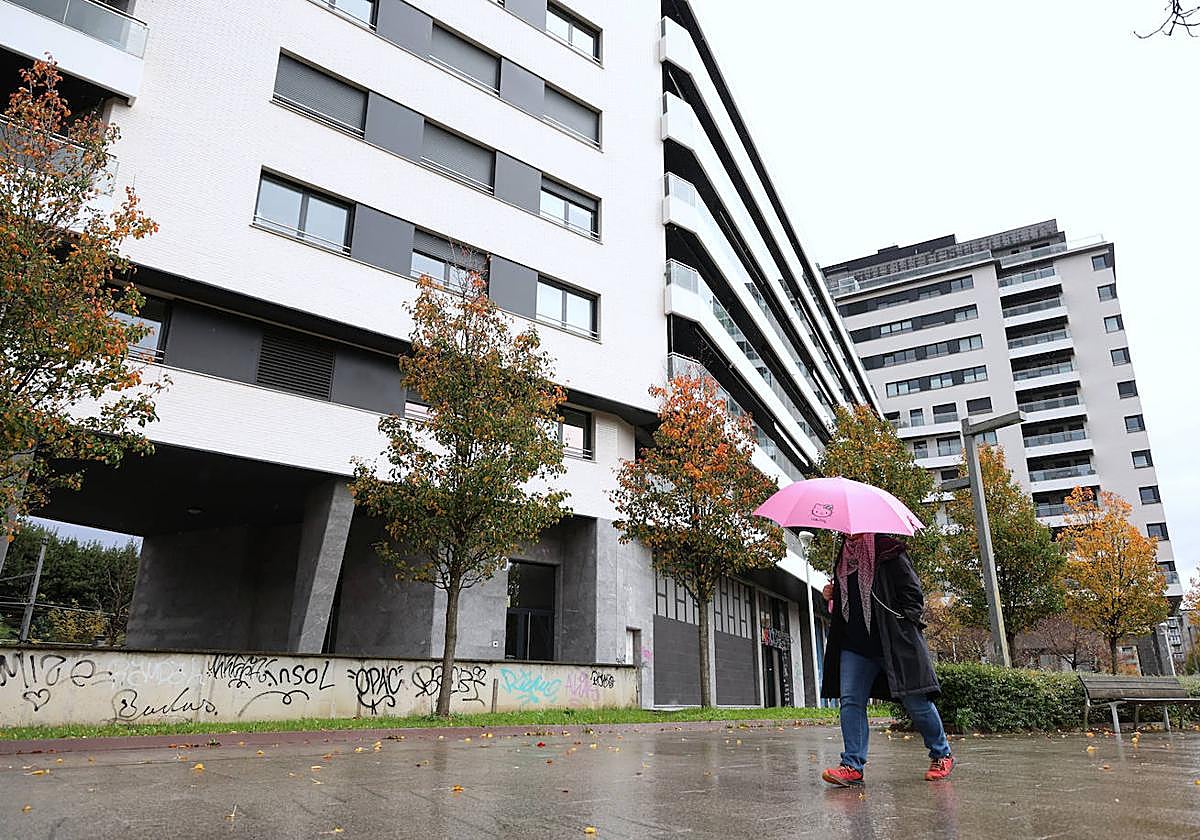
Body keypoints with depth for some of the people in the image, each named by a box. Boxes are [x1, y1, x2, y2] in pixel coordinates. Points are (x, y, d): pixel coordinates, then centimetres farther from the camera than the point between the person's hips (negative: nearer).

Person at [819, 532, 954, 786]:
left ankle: (942, 755, 25)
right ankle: (852, 765, -1)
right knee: (850, 700, -4)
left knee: (915, 701, 4)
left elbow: (913, 593, -5)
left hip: (894, 643, -6)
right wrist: (832, 596, 8)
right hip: (854, 644, 6)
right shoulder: (845, 557, 15)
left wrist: (901, 624, -13)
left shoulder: (889, 552, -5)